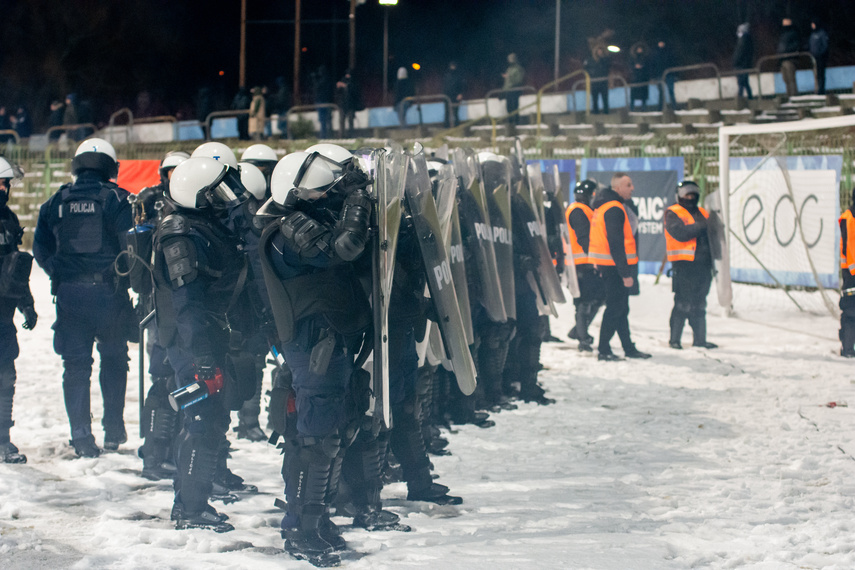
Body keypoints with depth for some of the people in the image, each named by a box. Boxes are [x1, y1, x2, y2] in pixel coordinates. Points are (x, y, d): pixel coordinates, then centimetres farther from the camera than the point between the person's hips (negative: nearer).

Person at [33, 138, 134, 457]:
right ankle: (113, 430, 14)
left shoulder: (56, 202, 5)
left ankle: (82, 437, 0)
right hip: (109, 293, -2)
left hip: (69, 294, 2)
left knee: (76, 365, 5)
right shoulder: (116, 199, -6)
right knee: (113, 360, 13)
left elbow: (41, 249, 8)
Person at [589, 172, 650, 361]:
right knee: (616, 307, -6)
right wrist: (625, 273, -22)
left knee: (620, 307, 15)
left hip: (609, 265, 10)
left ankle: (628, 347, 23)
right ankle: (603, 350, -3)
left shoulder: (606, 205, 15)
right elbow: (615, 244, -22)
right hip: (614, 265, -10)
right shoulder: (614, 210, -18)